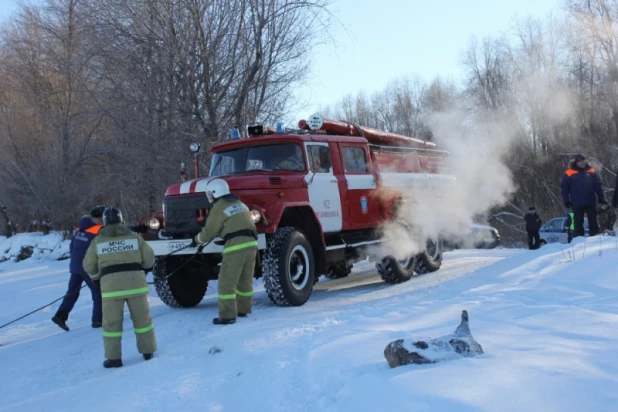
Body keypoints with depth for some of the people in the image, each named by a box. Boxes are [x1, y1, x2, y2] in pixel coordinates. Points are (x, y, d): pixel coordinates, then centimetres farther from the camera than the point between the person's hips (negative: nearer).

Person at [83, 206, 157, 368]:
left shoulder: (97, 241, 6)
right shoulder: (134, 237, 6)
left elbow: (89, 266, 12)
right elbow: (149, 259, 9)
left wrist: (96, 276, 32)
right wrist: (141, 266, 31)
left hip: (111, 283, -1)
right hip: (135, 281, 1)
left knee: (112, 322, 8)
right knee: (142, 318, 13)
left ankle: (114, 358, 10)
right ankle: (148, 351, 21)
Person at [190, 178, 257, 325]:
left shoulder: (218, 208, -1)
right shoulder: (240, 204, 22)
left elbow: (208, 233, 1)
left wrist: (197, 240, 21)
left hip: (235, 245, -8)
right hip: (250, 243, 8)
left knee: (227, 282, -2)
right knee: (245, 280, 19)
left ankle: (227, 315, -5)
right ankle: (243, 309, 29)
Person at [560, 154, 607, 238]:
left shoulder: (591, 171, 4)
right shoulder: (569, 173, -4)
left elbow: (597, 185, 9)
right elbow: (564, 187, -2)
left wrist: (601, 198, 7)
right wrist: (566, 200, -6)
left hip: (591, 202, 2)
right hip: (577, 203, -2)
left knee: (593, 221, 7)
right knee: (578, 222, 4)